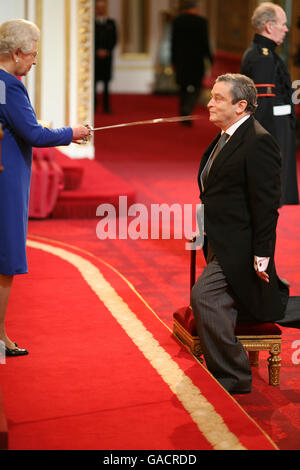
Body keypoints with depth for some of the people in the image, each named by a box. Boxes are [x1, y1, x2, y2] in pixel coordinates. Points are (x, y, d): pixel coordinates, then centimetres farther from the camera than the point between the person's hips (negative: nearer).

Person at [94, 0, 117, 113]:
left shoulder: (111, 23, 13)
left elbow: (114, 39, 9)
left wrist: (106, 51, -4)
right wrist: (97, 51, -8)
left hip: (107, 55, 2)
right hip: (95, 56, -2)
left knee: (106, 82, -1)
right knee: (94, 81, -4)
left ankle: (106, 106, -1)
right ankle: (93, 106, -2)